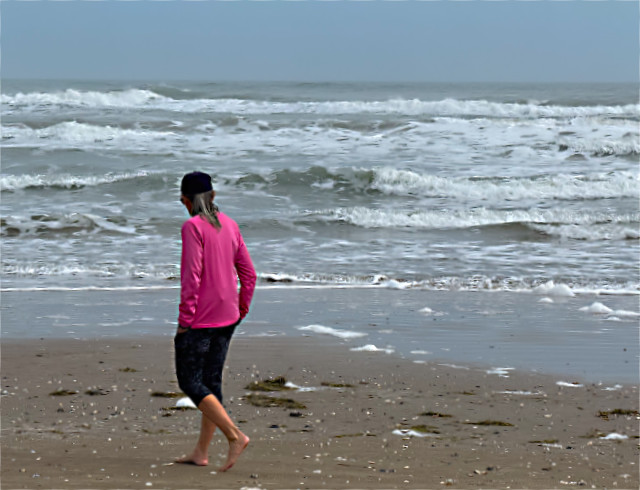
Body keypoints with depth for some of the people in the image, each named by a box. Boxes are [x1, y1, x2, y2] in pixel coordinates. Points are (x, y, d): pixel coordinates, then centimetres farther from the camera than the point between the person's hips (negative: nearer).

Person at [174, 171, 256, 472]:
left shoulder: (193, 227, -14)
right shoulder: (229, 225, 8)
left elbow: (192, 276, -20)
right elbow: (248, 272, 10)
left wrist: (184, 319, -15)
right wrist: (242, 309, 21)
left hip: (199, 318, -8)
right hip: (226, 317, 8)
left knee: (190, 382, -2)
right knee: (211, 381, 13)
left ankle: (235, 436, -15)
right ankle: (201, 451, 18)